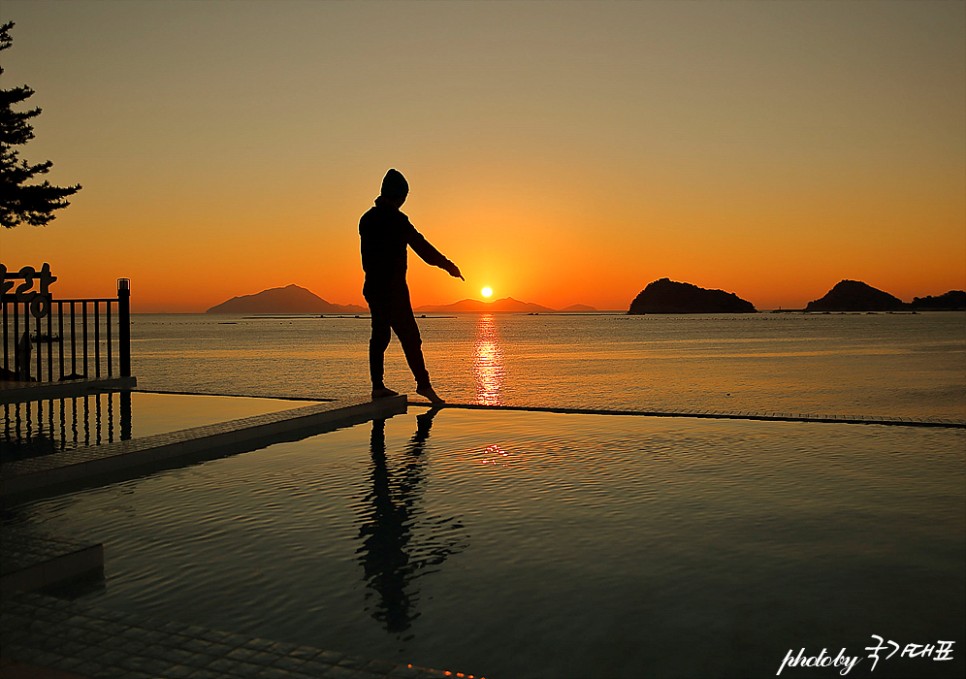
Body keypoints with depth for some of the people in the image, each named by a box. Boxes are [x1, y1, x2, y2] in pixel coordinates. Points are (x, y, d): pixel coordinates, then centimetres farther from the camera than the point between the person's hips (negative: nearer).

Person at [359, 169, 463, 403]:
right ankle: (423, 384, -8)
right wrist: (448, 266, -4)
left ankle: (377, 386, 10)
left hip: (373, 287, 8)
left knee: (379, 335, 10)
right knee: (409, 337, -7)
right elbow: (421, 246, -11)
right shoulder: (396, 219, -12)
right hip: (393, 288, -8)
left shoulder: (367, 219, 12)